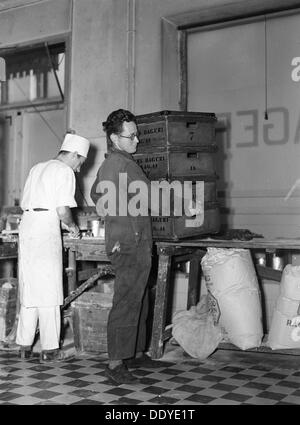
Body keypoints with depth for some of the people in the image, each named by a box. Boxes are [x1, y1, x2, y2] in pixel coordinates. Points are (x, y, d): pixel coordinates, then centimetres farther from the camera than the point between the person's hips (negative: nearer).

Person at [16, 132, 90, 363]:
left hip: (26, 226, 7)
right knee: (49, 291, -1)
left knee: (29, 289, 11)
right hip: (46, 231, -7)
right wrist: (72, 226, 7)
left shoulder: (37, 168, 21)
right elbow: (62, 210, -13)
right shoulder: (65, 171, -3)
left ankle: (25, 346, 16)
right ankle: (49, 349, 5)